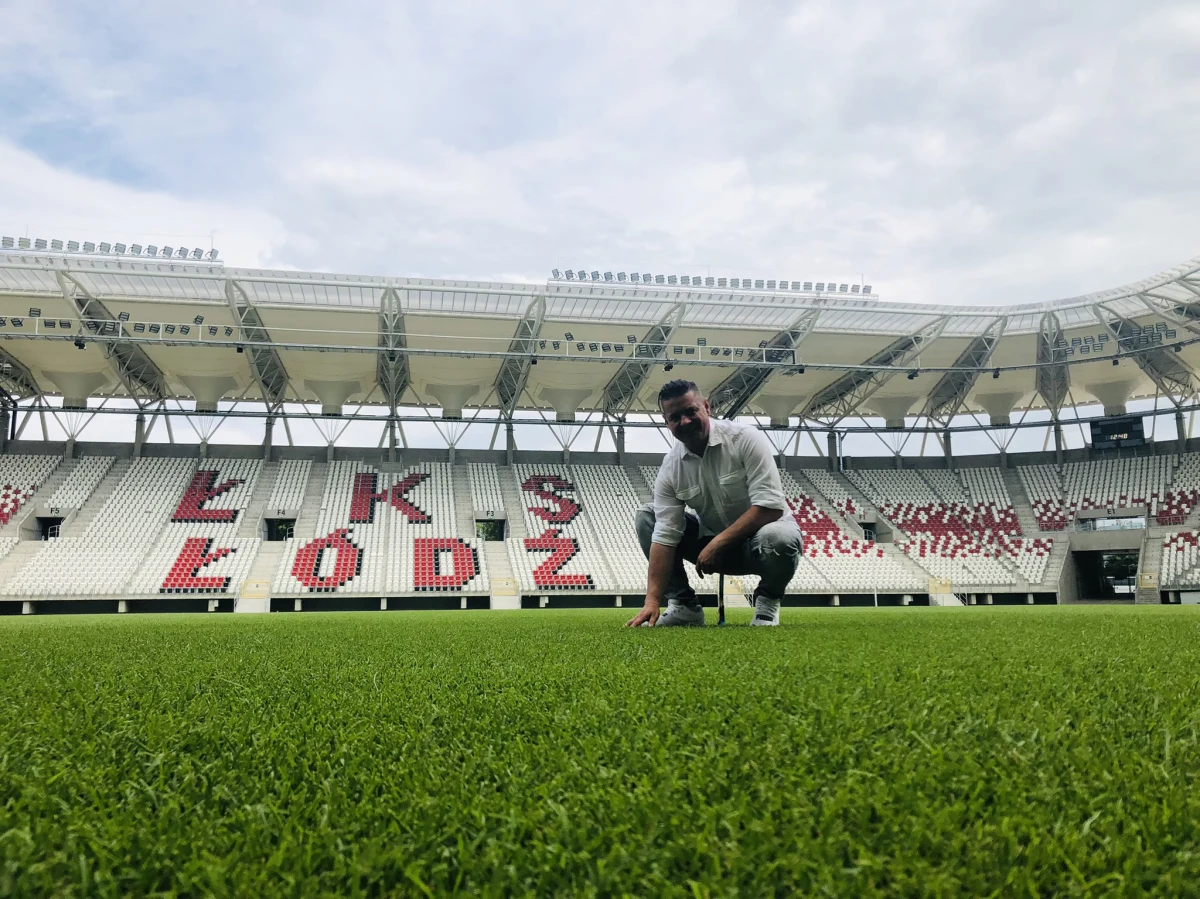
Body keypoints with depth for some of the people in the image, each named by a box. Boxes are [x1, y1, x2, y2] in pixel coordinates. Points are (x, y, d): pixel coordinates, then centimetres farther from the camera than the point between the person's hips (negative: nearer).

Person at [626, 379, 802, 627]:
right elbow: (665, 535, -17)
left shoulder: (746, 439, -21)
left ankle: (768, 600, -5)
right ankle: (685, 606, -4)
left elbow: (770, 507, -28)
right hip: (714, 543, 4)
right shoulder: (670, 468, -11)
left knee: (778, 539, -40)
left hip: (761, 535, -4)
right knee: (646, 517, -9)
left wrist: (717, 543, -28)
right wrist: (652, 601, -26)